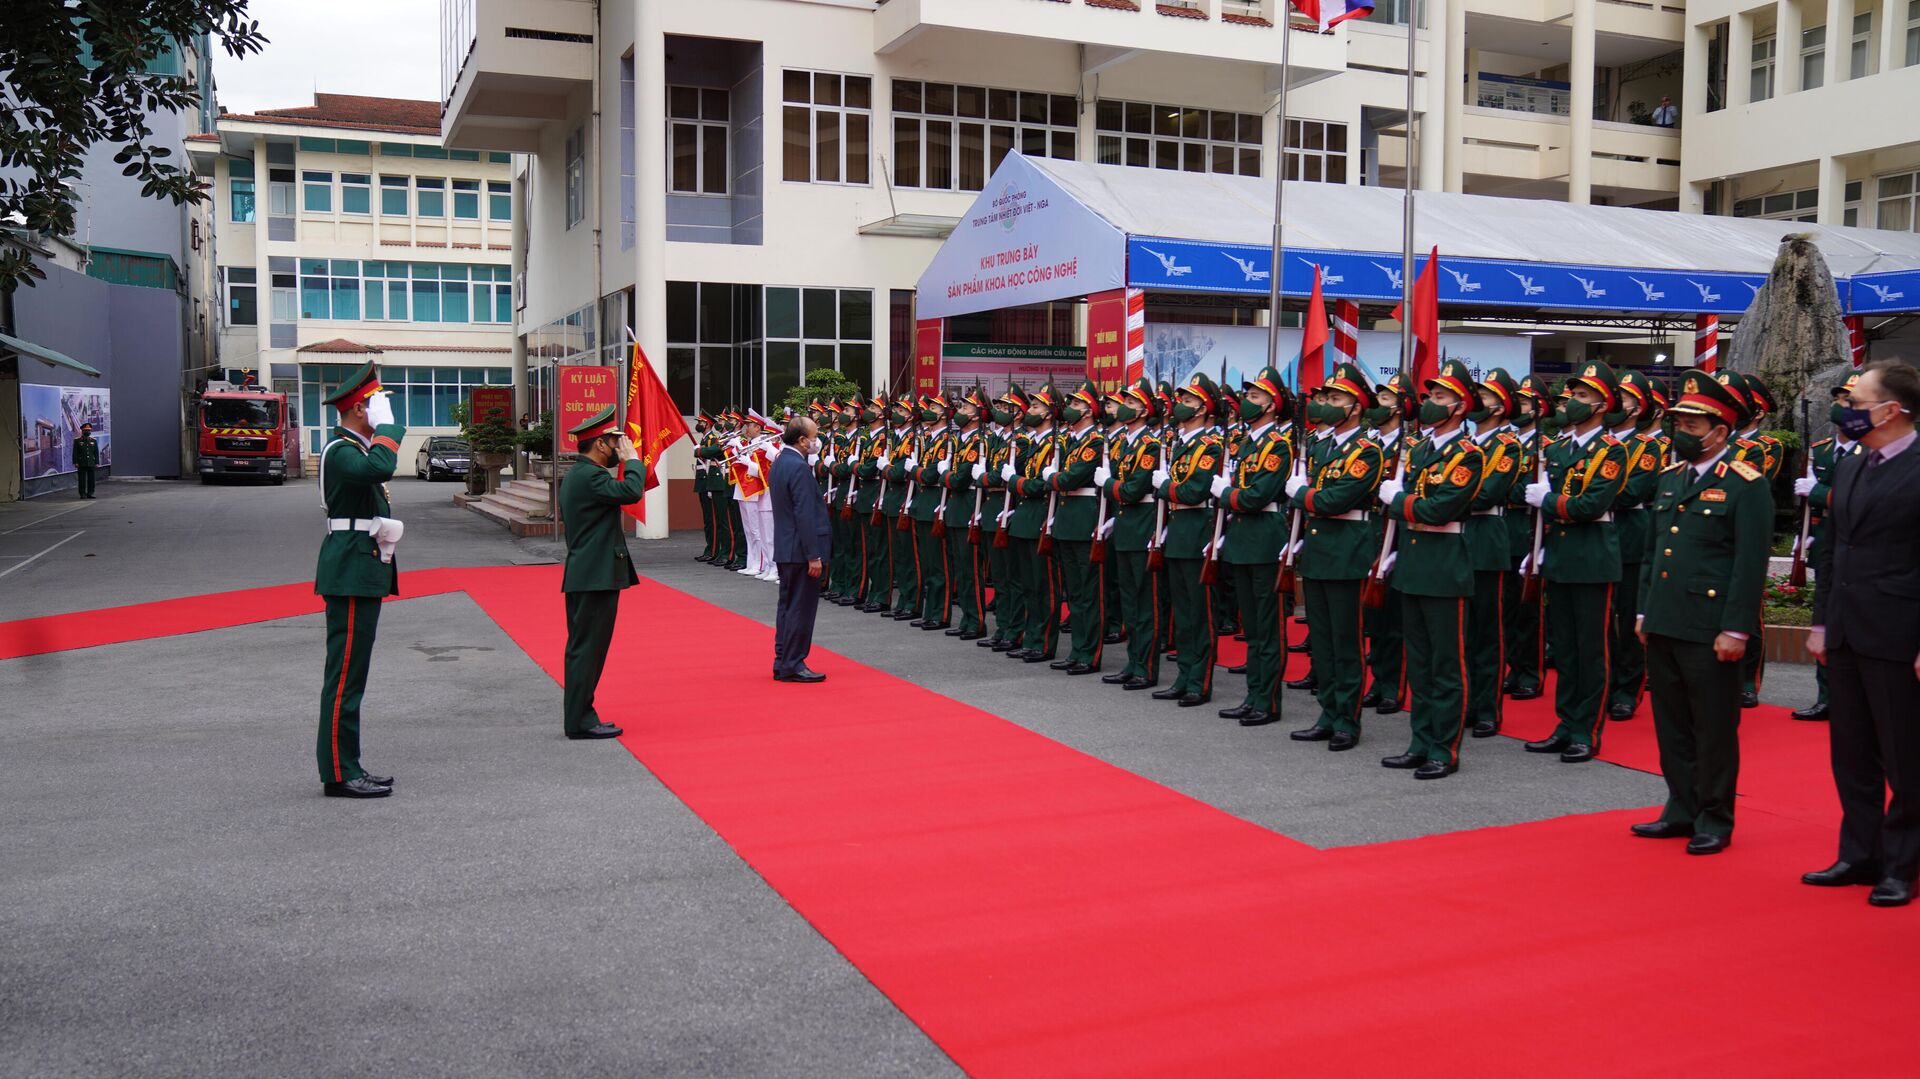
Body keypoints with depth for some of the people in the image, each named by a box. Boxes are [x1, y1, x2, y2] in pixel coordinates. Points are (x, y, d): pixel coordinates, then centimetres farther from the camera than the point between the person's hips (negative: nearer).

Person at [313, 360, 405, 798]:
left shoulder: (356, 447, 19)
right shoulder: (340, 450, -14)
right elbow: (380, 469, -35)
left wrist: (383, 525, 12)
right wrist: (386, 425, -22)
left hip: (362, 570, 11)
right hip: (352, 571, -11)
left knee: (351, 671, 13)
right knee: (345, 673, -7)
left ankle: (346, 766, 19)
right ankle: (339, 773, -3)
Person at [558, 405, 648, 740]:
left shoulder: (575, 475, 17)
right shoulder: (590, 476, -17)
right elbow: (632, 491, -28)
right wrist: (633, 459, -13)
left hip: (584, 576, 11)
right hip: (596, 577, -11)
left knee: (583, 649, 13)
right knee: (587, 649, -6)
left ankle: (578, 718, 19)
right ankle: (580, 722, -2)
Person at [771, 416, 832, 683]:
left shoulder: (780, 462, 12)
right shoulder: (799, 467, -19)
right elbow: (805, 515, -22)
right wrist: (814, 556, -21)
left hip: (785, 549, 10)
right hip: (801, 550, -10)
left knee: (788, 606, 15)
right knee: (801, 608, -3)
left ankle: (783, 663, 21)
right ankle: (792, 665, 2)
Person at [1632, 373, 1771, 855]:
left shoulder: (1746, 485, -9)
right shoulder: (1670, 478, 13)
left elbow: (1751, 563, -12)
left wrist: (1736, 630, -15)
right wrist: (1643, 611, 16)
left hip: (1709, 630, -7)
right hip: (1663, 625, 7)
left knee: (1714, 728, 4)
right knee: (1672, 724, 13)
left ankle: (1715, 820, 15)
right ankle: (1682, 810, 25)